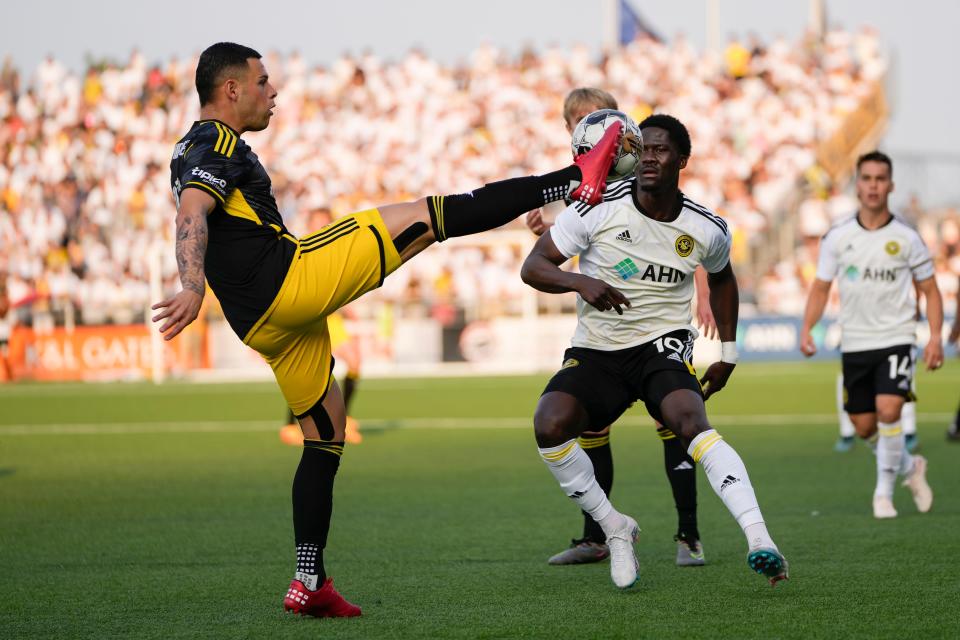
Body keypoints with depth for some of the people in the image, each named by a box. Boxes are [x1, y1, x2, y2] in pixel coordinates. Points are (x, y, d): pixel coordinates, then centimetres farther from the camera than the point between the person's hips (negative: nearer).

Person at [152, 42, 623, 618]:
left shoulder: (192, 151, 24)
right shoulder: (218, 144, -7)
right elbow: (192, 216, -25)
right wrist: (193, 288, -41)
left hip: (262, 321, 10)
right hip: (289, 276, -10)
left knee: (325, 434, 17)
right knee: (426, 217, -8)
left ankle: (309, 582, 13)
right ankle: (577, 181, -8)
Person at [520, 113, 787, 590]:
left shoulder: (708, 229, -1)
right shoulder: (599, 208, -9)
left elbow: (721, 279, 22)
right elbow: (533, 267, -7)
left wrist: (728, 354, 20)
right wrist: (581, 282, -27)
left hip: (664, 345, -1)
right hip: (596, 351, 1)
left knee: (689, 421, -33)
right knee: (549, 425, -26)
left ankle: (760, 541, -40)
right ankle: (615, 528, -6)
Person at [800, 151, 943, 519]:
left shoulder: (906, 238, -2)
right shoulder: (838, 237, 2)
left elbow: (929, 289, 5)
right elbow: (821, 286, 8)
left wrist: (935, 337, -7)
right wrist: (806, 329, -6)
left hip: (896, 339, -3)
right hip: (855, 343, 3)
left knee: (888, 411, -22)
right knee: (864, 427, 6)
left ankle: (884, 491, -6)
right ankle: (910, 466, 34)